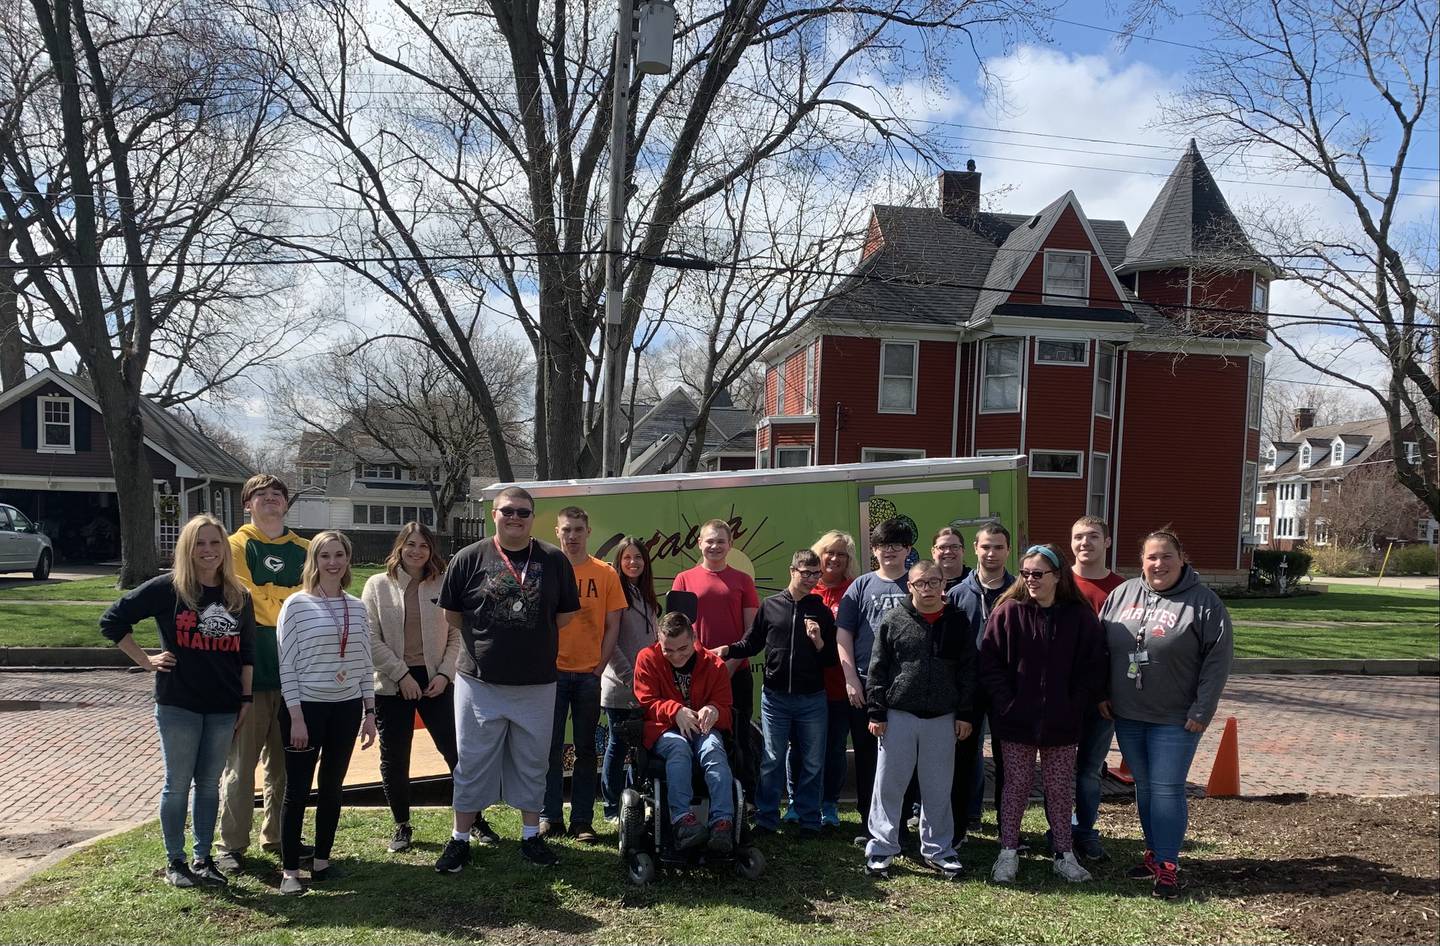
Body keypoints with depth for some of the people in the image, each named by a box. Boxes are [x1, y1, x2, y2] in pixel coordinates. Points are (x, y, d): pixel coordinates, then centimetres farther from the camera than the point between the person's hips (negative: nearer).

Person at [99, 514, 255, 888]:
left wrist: (246, 698, 8)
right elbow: (112, 620, -4)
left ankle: (203, 858, 23)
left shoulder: (239, 597, 5)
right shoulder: (168, 587, -7)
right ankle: (175, 861, 21)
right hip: (178, 705, -3)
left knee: (209, 784, 11)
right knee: (178, 784, 7)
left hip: (223, 707, 3)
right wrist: (145, 661, -6)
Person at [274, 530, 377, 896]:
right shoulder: (297, 605, -7)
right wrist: (296, 716, -12)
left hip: (347, 708, 4)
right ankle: (289, 871, 11)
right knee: (297, 790, 2)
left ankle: (322, 861, 24)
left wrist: (369, 712, 7)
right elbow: (286, 665, -8)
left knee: (332, 788, 12)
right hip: (306, 706, -4)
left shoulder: (357, 607, 6)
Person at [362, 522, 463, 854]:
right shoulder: (378, 585, 0)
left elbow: (456, 635, 2)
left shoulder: (443, 586, 2)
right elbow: (371, 639, -5)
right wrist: (402, 674, -11)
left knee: (456, 751, 0)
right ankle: (402, 826, 26)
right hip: (391, 685, 0)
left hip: (435, 682, 0)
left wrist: (445, 673, -9)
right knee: (394, 758, 9)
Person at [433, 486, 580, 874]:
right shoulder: (469, 558, -2)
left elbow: (566, 613, 9)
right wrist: (485, 639, 4)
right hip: (479, 682, -1)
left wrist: (533, 639, 5)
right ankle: (460, 840, 21)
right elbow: (451, 613, 5)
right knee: (472, 763, 8)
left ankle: (531, 836, 27)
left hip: (537, 683, 1)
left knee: (533, 764, 12)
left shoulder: (554, 560, 1)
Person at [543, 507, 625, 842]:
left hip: (588, 673, 1)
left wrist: (599, 667, -3)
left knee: (586, 749, 7)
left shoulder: (605, 573, 2)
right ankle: (550, 817, 15)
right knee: (551, 748, 5)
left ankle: (583, 821, 14)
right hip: (551, 672, 0)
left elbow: (612, 625, 4)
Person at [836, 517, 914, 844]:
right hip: (865, 685, 1)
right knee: (867, 756, 8)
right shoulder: (861, 586, 8)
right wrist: (851, 679, -4)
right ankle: (869, 824, 19)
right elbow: (843, 633, 4)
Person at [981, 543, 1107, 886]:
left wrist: (1074, 707, -6)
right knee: (1016, 786, 8)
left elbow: (1092, 668, 1)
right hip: (1016, 721, -1)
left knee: (1061, 788, 11)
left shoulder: (1080, 616, -3)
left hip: (1061, 724, 1)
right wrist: (1006, 703, -11)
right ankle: (1008, 853, 18)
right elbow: (989, 663, -5)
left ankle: (1064, 854, 24)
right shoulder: (1008, 612, -6)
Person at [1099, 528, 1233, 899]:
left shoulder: (1204, 602, -8)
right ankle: (1154, 852, 27)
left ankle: (1167, 865, 6)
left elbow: (1218, 659, -10)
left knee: (1167, 789, -3)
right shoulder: (1122, 594, 4)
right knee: (1143, 786, 14)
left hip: (1175, 719, -4)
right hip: (1126, 715, 5)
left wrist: (1202, 711, -13)